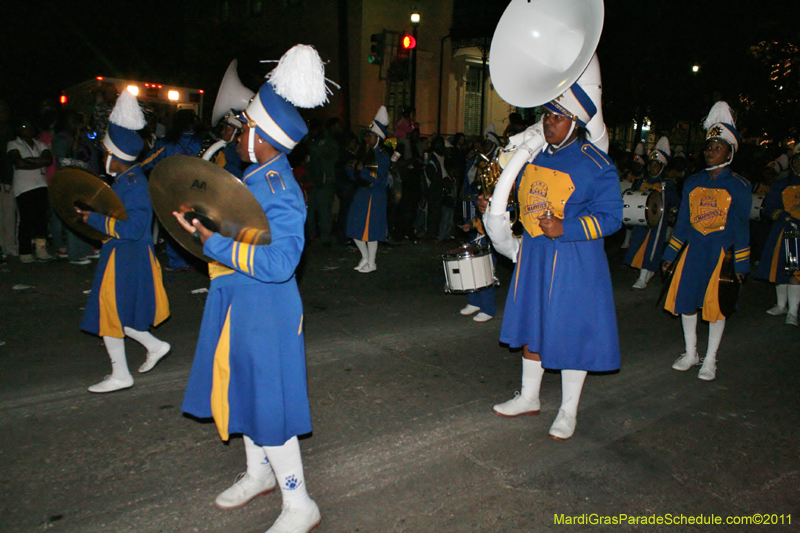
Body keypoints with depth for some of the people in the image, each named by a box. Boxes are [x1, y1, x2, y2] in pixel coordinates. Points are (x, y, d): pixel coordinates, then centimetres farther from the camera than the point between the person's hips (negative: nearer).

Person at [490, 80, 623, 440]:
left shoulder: (595, 165, -11)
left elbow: (611, 216, -14)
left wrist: (566, 228, -25)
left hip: (573, 261, -6)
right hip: (533, 255, 6)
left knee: (571, 333, 2)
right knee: (531, 326, 15)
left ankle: (568, 412, 21)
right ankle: (529, 397, 33)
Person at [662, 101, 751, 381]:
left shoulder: (738, 186, -3)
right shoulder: (692, 183, 7)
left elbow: (741, 226, -2)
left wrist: (741, 264, -6)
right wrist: (670, 255, 9)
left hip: (721, 252, -3)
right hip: (693, 250, 4)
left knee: (716, 305, 3)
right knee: (685, 300, 5)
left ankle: (710, 360, 19)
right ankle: (690, 354, 24)